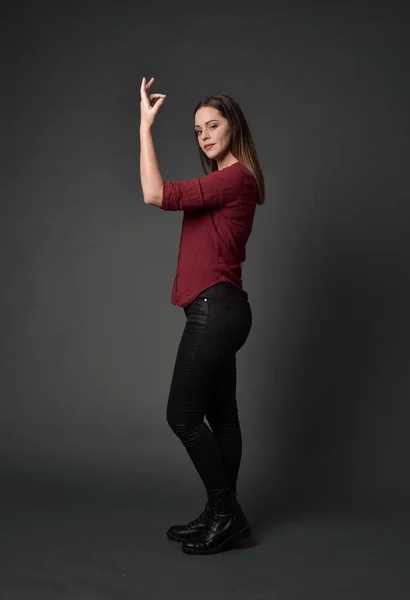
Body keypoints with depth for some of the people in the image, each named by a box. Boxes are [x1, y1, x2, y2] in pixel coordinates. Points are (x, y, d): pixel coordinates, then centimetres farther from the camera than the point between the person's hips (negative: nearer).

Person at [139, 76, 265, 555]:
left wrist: (146, 126, -15)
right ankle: (222, 516, 22)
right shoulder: (223, 180, 18)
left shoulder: (236, 177, -13)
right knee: (220, 416, 12)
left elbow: (157, 195, -21)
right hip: (218, 310, 10)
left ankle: (226, 514, 7)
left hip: (215, 309, -10)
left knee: (183, 415, -4)